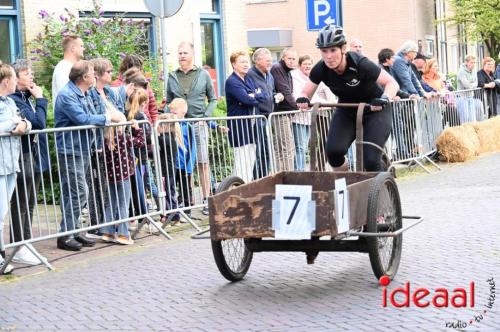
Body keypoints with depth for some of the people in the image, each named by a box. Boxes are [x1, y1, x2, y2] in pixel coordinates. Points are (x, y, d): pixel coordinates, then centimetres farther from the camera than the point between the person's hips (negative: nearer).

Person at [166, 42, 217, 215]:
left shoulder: (203, 75, 6)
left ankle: (206, 199, 5)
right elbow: (169, 102, 14)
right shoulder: (172, 77, 9)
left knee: (203, 163, 0)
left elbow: (213, 99, 10)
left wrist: (205, 116, -4)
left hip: (198, 124, -1)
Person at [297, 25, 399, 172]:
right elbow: (306, 92, -7)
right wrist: (303, 100, -31)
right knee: (333, 151, -22)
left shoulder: (359, 64, -29)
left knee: (370, 160, -18)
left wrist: (384, 99, -45)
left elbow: (392, 83, -24)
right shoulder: (321, 69, -18)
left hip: (374, 110, -3)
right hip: (347, 111, 4)